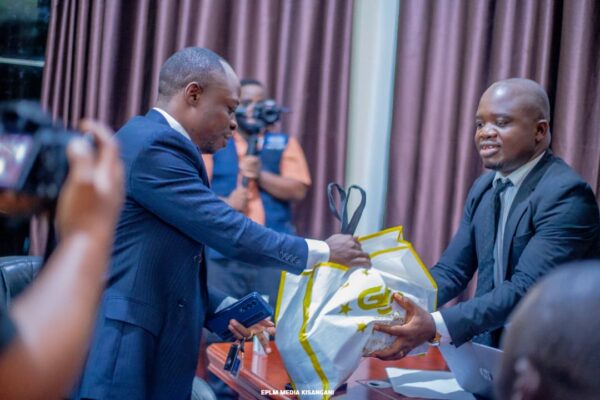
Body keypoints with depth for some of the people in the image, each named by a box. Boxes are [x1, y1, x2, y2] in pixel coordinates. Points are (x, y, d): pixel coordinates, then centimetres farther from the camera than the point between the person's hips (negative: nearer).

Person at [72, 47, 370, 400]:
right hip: (121, 347, -10)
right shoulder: (154, 145, -15)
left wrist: (221, 310, 11)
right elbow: (228, 231, -17)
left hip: (142, 341, 10)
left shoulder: (153, 141, 17)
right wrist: (322, 251, -7)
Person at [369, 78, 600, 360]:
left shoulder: (567, 195, -16)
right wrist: (399, 308, -13)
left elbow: (525, 289, -25)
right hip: (486, 352, 6)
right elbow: (451, 270, 6)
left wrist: (435, 325, -34)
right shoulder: (483, 188, 8)